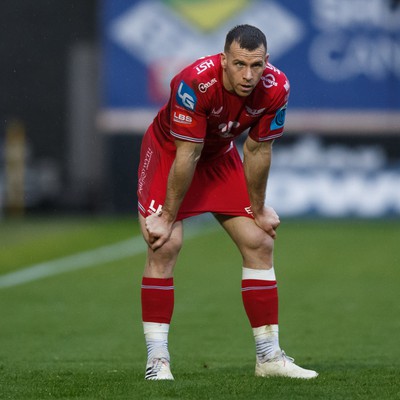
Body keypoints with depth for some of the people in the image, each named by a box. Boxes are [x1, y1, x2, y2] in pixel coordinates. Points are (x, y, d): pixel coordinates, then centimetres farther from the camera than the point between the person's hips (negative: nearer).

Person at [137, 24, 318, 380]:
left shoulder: (275, 87, -24)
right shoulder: (195, 84, -37)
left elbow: (258, 150, -9)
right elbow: (186, 156, -30)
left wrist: (258, 209, -1)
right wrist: (167, 216, -21)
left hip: (220, 156, 5)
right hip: (169, 150, -5)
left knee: (260, 242, -1)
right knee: (165, 246, -20)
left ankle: (269, 356, 7)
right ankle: (157, 359, -14)